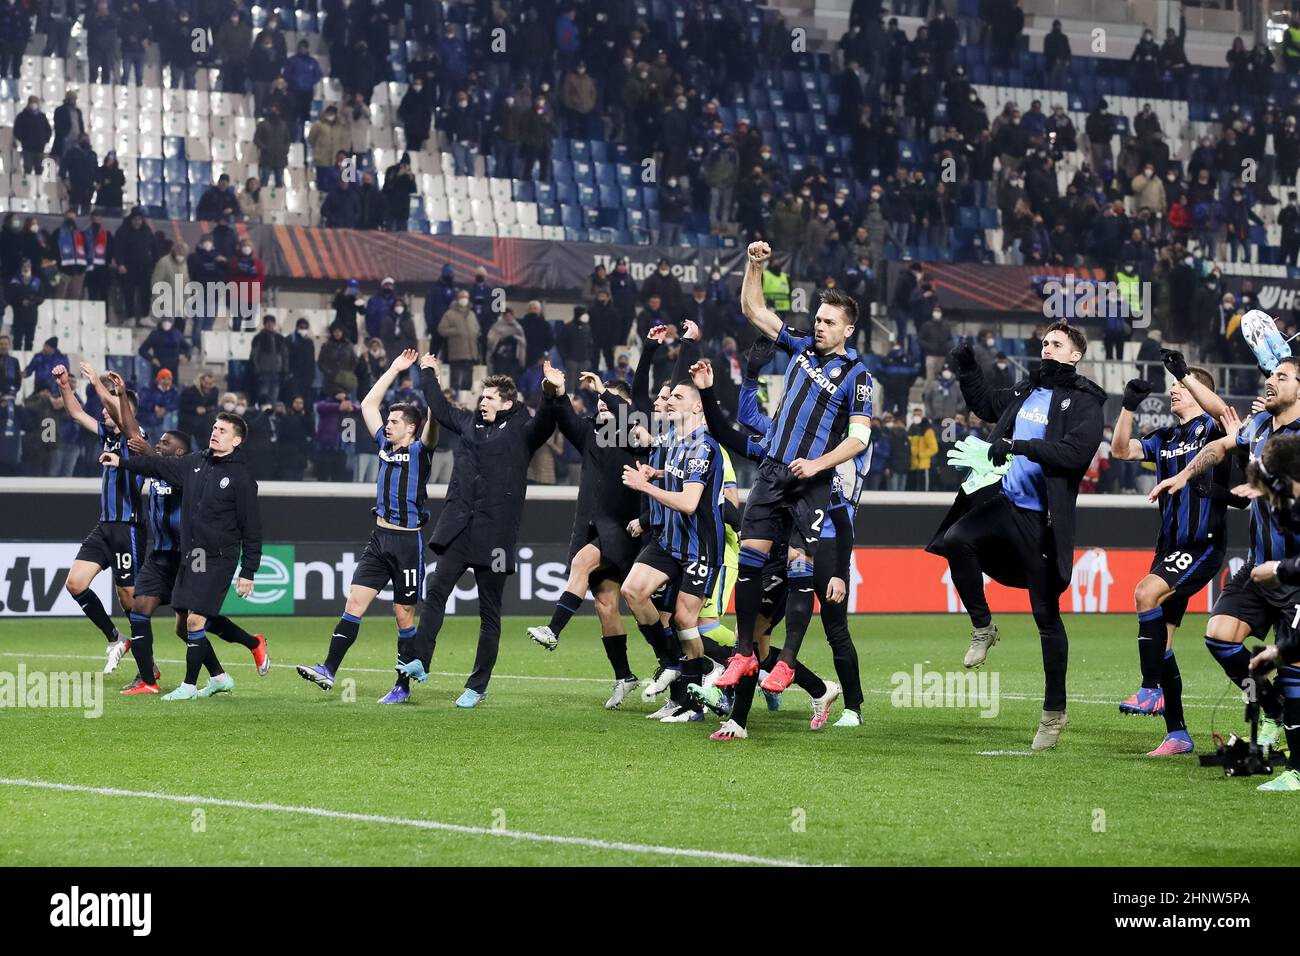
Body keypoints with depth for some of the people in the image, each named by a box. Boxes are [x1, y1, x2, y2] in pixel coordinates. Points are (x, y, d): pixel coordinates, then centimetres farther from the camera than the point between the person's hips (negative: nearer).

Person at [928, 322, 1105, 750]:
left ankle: (1054, 712, 10)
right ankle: (982, 627, -1)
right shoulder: (1027, 390, 15)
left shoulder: (1084, 402, -4)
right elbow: (986, 405, 35)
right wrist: (967, 368, 22)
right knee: (955, 539, -23)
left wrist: (1019, 446, -25)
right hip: (1004, 501, 5)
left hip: (1043, 518, -5)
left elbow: (1075, 452, -21)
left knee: (1047, 615, 0)